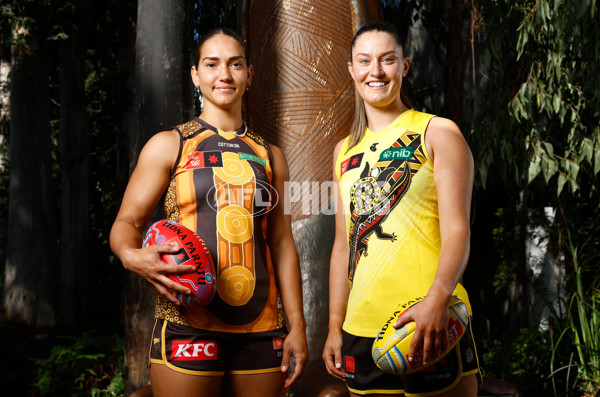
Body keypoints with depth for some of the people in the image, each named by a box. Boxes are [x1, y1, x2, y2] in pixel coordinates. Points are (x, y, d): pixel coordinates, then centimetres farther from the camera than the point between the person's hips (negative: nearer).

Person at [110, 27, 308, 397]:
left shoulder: (270, 156, 14)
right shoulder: (168, 146, 4)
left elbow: (282, 242, 13)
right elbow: (127, 222, 3)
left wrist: (297, 327, 7)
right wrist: (132, 256, -21)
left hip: (262, 329, 3)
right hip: (189, 322, -3)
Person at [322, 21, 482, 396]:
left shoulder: (438, 133, 0)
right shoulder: (345, 151, 15)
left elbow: (457, 229, -9)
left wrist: (437, 299, -26)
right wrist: (335, 326, 11)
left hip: (429, 323, -4)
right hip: (361, 329, 5)